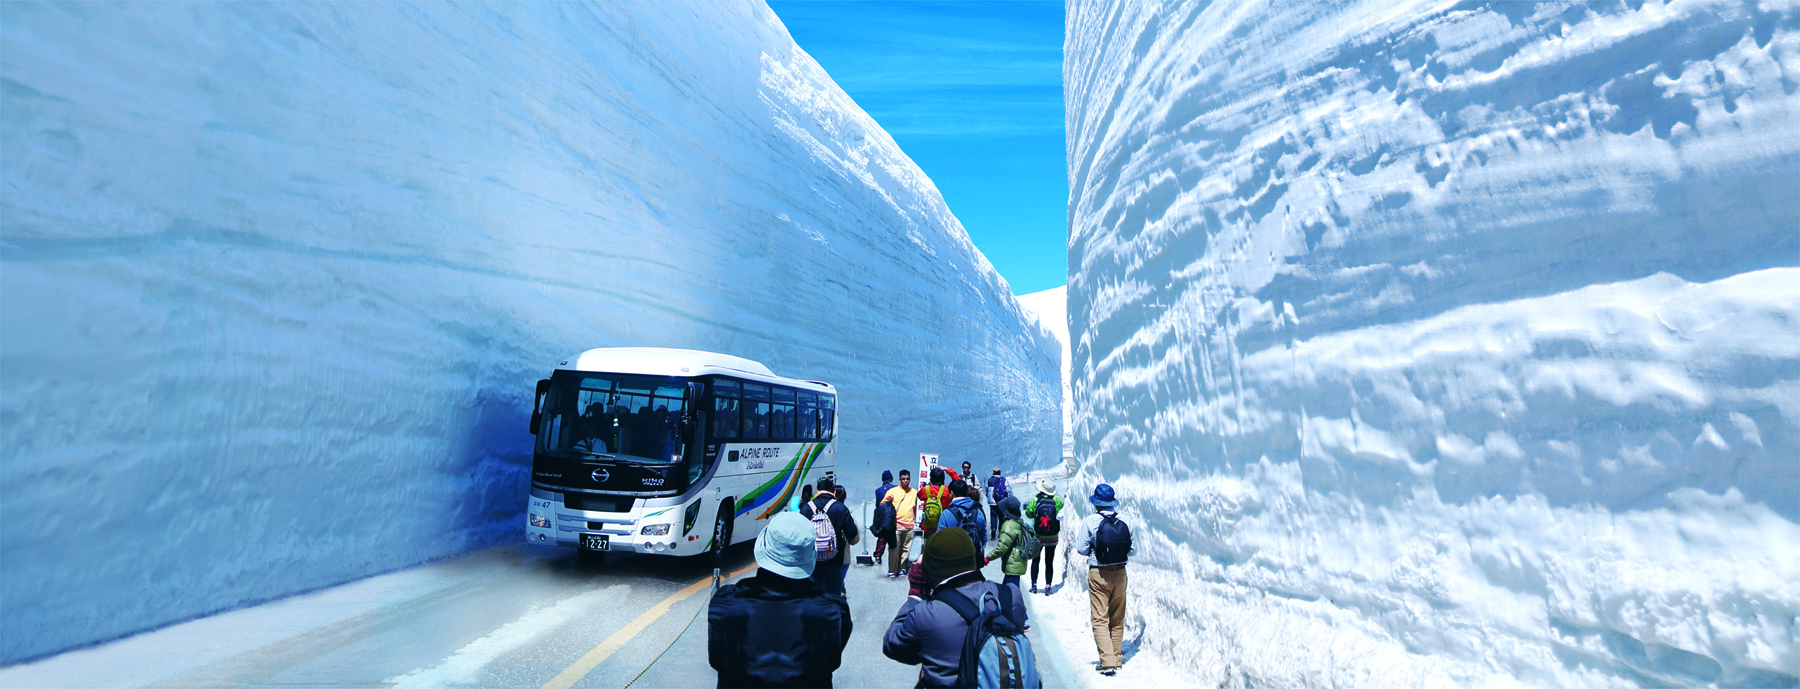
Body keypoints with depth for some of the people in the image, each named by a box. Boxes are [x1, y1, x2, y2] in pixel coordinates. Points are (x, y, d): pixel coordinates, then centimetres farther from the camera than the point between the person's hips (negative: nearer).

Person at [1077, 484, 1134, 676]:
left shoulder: (1090, 521, -11)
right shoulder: (1125, 522, -3)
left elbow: (1082, 549, -8)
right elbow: (1133, 550, 2)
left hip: (1098, 574, -3)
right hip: (1120, 573, 4)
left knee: (1100, 619, 2)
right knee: (1117, 619, 16)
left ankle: (1107, 662, -5)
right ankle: (1116, 659, 25)